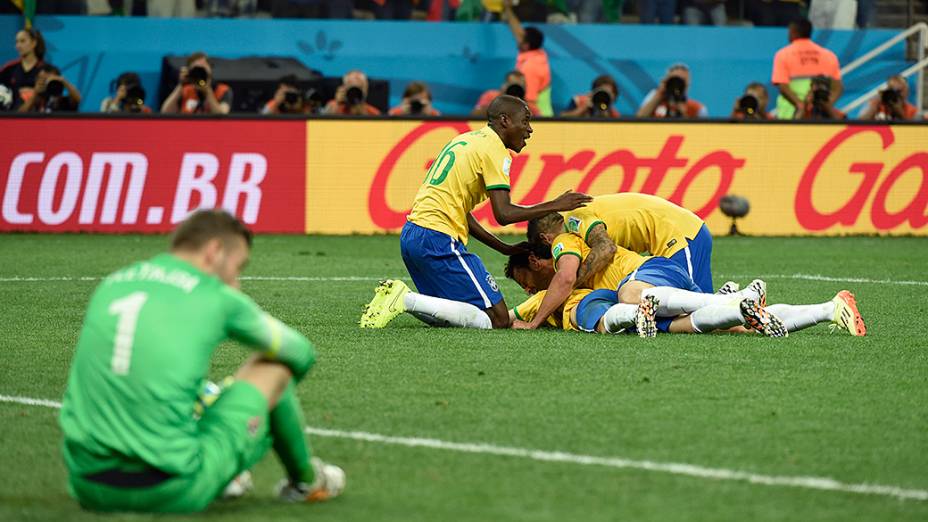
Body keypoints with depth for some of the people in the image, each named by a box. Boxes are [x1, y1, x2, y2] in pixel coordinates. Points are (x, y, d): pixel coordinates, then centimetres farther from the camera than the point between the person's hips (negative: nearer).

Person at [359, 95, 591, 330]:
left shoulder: (464, 140, 22)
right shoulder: (494, 149, -6)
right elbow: (503, 214, -15)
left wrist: (503, 248, 20)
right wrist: (555, 206, -5)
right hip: (438, 239, -9)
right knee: (498, 319, -8)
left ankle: (397, 296, 1)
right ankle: (406, 300, -15)